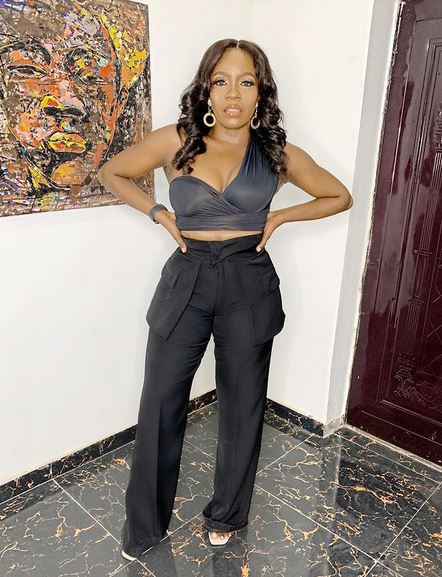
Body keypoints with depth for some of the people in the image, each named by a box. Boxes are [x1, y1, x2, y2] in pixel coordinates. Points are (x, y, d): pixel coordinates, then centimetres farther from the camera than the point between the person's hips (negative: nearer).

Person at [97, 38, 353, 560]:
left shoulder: (278, 154, 0)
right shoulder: (177, 141, -1)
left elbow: (340, 197, 12)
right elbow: (111, 173, 11)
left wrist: (280, 216, 0)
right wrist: (159, 214, -1)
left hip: (248, 286, 1)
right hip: (185, 281, 0)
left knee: (242, 406, 11)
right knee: (160, 407, 6)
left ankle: (226, 515, 38)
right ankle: (144, 526, 31)